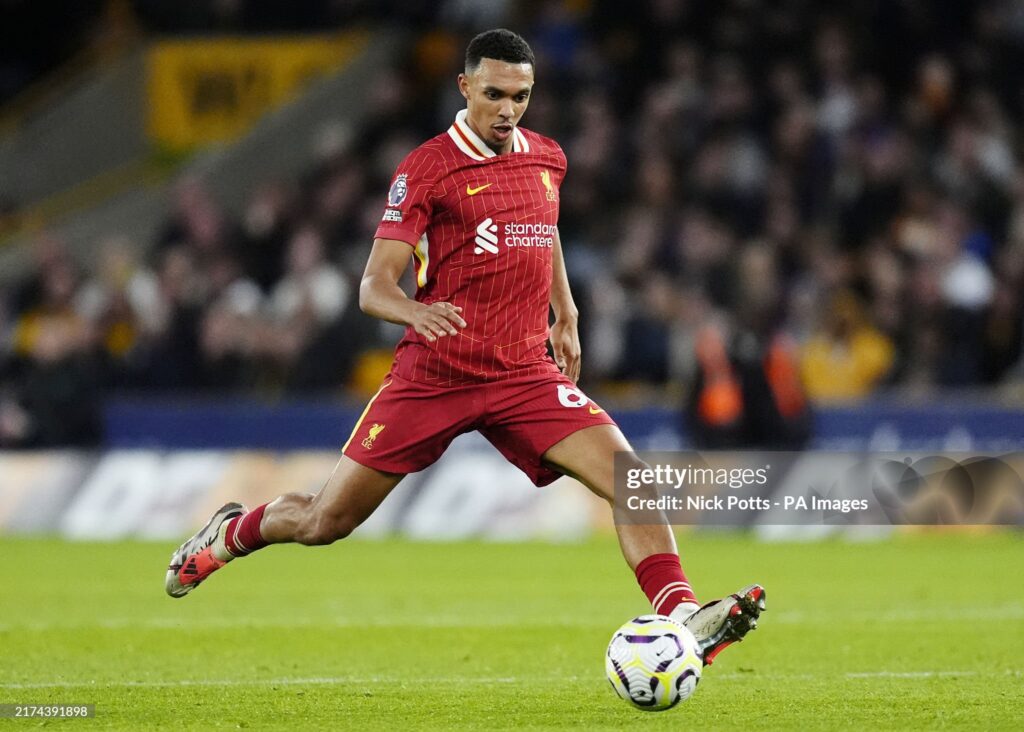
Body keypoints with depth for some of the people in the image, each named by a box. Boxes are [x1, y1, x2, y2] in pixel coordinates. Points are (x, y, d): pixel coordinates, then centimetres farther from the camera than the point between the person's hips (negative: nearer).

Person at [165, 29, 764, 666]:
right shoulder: (427, 169, -8)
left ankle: (683, 617, -24)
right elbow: (374, 287, -12)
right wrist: (416, 311, -33)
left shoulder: (546, 159, 9)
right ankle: (231, 534, 34)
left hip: (527, 374, 4)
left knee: (630, 477, -20)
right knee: (324, 523, 2)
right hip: (432, 373, -4)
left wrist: (566, 315, 27)